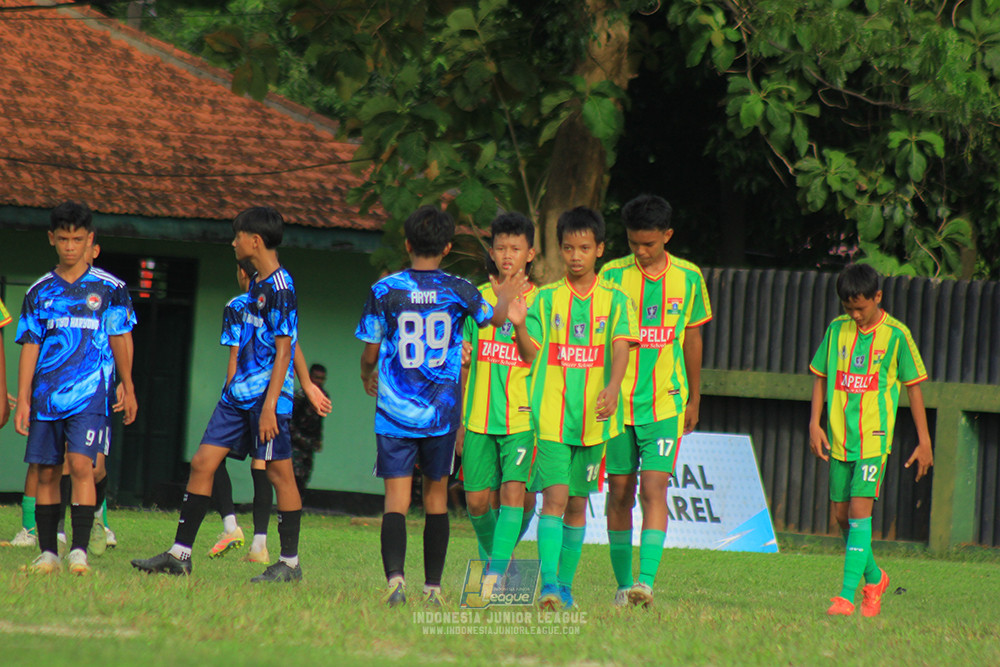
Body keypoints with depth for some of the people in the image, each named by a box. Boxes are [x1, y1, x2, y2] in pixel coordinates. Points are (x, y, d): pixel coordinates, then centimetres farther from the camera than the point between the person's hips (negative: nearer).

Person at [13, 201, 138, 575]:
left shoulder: (109, 288, 4)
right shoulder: (39, 292, 9)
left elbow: (120, 339, 10)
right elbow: (30, 347, 8)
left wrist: (128, 388, 13)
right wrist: (23, 400, 3)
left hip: (90, 393, -3)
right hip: (46, 397, 3)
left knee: (81, 464, -16)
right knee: (46, 472, 4)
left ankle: (79, 551, -16)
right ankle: (47, 552, 12)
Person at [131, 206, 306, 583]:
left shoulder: (280, 289, -14)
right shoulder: (257, 283, 14)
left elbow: (283, 352, -17)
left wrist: (269, 405, -21)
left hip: (266, 396, -10)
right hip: (239, 394, 10)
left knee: (279, 473, -1)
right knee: (203, 463, 5)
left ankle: (290, 563, 6)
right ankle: (180, 555, 7)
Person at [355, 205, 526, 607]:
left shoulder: (384, 291, -4)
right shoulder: (459, 291, -1)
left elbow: (371, 352, 1)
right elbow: (496, 318, 19)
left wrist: (367, 376, 24)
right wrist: (505, 299, 41)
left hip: (394, 410, -1)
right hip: (440, 413, 1)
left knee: (396, 498, -4)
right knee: (436, 496, 13)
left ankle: (395, 577, -23)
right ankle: (433, 586, 15)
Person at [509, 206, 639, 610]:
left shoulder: (615, 300, 5)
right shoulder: (546, 299, 5)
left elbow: (620, 348, -8)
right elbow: (531, 355, 1)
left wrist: (613, 386, -27)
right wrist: (519, 325, -19)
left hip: (594, 417, 1)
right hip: (551, 414, -1)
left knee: (577, 503, 9)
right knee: (554, 497, -13)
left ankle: (565, 585, 18)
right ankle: (548, 585, -18)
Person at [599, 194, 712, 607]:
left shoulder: (688, 278, 3)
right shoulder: (612, 276, -1)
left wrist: (694, 398, 18)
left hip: (665, 402, -1)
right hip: (617, 400, 1)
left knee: (654, 487, -13)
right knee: (620, 491, 6)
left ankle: (647, 580, -20)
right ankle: (623, 583, 16)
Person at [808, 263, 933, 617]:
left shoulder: (896, 335, -5)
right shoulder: (837, 330, 6)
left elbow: (913, 386, 0)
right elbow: (821, 377, 13)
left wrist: (924, 441, 1)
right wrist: (815, 422, 1)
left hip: (874, 439, -5)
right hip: (839, 438, 5)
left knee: (859, 511, -14)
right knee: (842, 514, 10)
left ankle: (847, 594, -17)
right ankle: (873, 578, 32)